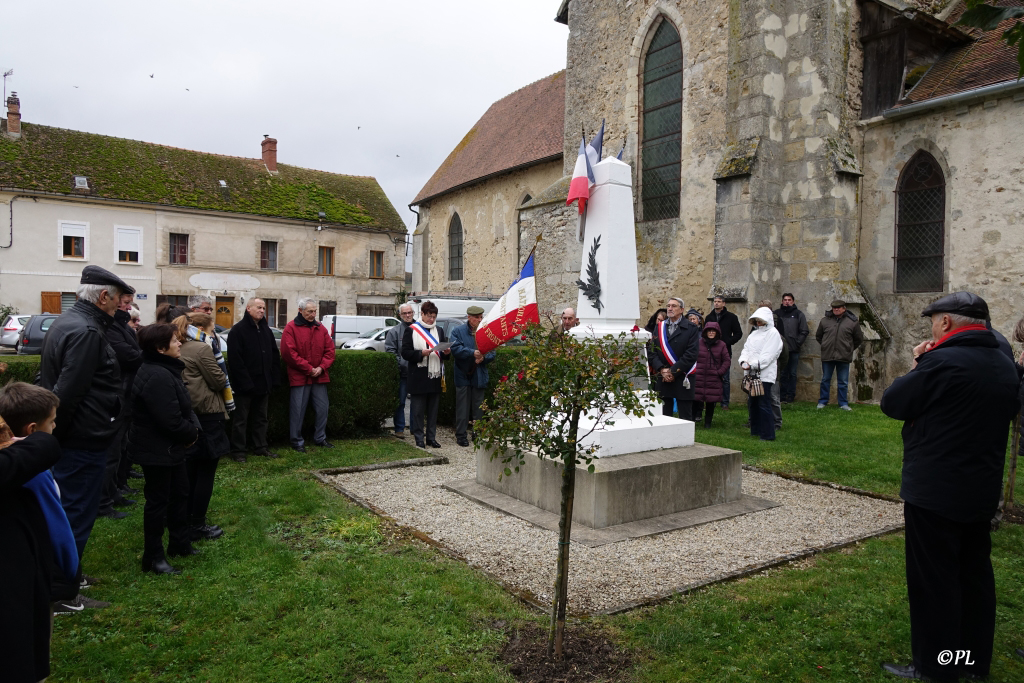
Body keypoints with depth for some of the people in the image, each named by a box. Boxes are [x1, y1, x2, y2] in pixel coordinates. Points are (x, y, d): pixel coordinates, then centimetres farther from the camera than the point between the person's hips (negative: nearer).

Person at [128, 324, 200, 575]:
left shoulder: (165, 370, 8)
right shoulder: (158, 377, -27)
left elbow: (182, 408, 12)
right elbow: (171, 421, -29)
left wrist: (193, 427, -5)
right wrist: (192, 433, -11)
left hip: (170, 448, 10)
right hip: (157, 450, -10)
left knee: (180, 494, 19)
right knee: (158, 501, 2)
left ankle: (180, 543, 33)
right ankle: (153, 557, 15)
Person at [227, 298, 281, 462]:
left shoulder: (265, 329, 12)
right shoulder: (238, 330, -10)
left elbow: (275, 355, 13)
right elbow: (235, 360, -16)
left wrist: (274, 379, 4)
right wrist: (245, 383, -21)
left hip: (263, 384, 7)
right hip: (244, 385, -7)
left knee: (261, 418, 14)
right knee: (240, 419, 2)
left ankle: (260, 447, 24)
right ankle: (238, 451, 9)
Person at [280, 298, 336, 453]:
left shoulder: (320, 328, 11)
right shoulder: (291, 328, -5)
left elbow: (330, 350, 9)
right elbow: (289, 353, -12)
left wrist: (321, 367, -7)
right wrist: (309, 369, -13)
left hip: (319, 376, 5)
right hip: (299, 377, -5)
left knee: (322, 408, 10)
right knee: (298, 410, 0)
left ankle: (320, 438, 25)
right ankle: (297, 441, 13)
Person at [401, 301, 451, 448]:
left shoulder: (439, 331, 16)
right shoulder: (412, 330, -1)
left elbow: (444, 351, 21)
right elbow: (405, 352, -6)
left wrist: (446, 352, -2)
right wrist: (421, 353, -20)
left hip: (435, 378, 5)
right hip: (419, 378, -5)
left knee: (433, 410, 11)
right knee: (418, 410, 1)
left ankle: (431, 437, 20)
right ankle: (419, 439, 10)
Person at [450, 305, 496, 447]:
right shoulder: (458, 331, -2)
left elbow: (493, 353, 4)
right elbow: (455, 349, -15)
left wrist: (483, 358, -16)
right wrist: (473, 353, -25)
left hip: (480, 376, 3)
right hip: (463, 375, -3)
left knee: (478, 407, 11)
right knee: (462, 407, 2)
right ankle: (461, 435, 11)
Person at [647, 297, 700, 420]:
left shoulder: (691, 328, -1)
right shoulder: (659, 327, 12)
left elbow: (691, 354, -10)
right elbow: (651, 351, 5)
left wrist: (673, 371, -14)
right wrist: (662, 369, -9)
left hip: (682, 380, -3)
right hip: (662, 379, 3)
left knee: (685, 417, 2)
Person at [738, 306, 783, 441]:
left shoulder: (773, 333, -4)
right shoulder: (753, 334, 19)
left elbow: (768, 355, -13)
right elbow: (746, 349, 12)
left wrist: (752, 365, -19)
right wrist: (743, 361, -8)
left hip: (765, 374, -7)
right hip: (751, 374, 7)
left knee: (764, 405, -8)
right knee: (753, 403, 12)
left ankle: (768, 434, -2)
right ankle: (755, 430, 22)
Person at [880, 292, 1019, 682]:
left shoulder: (941, 362, -21)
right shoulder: (1004, 365, 6)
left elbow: (892, 404, -13)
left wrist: (918, 367, 2)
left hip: (934, 491, -8)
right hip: (983, 490, 8)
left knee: (933, 580, 3)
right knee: (975, 574, 18)